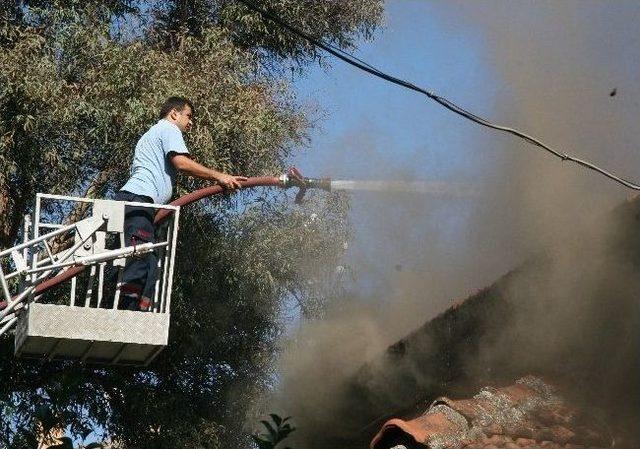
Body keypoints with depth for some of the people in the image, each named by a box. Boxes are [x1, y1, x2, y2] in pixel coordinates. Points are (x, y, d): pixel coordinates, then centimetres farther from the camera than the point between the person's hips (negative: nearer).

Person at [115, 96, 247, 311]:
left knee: (149, 266, 1)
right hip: (138, 198, -10)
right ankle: (128, 313, -32)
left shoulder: (150, 135, 38)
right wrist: (219, 176, -9)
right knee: (139, 262, -22)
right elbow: (182, 162, -9)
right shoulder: (169, 129, 7)